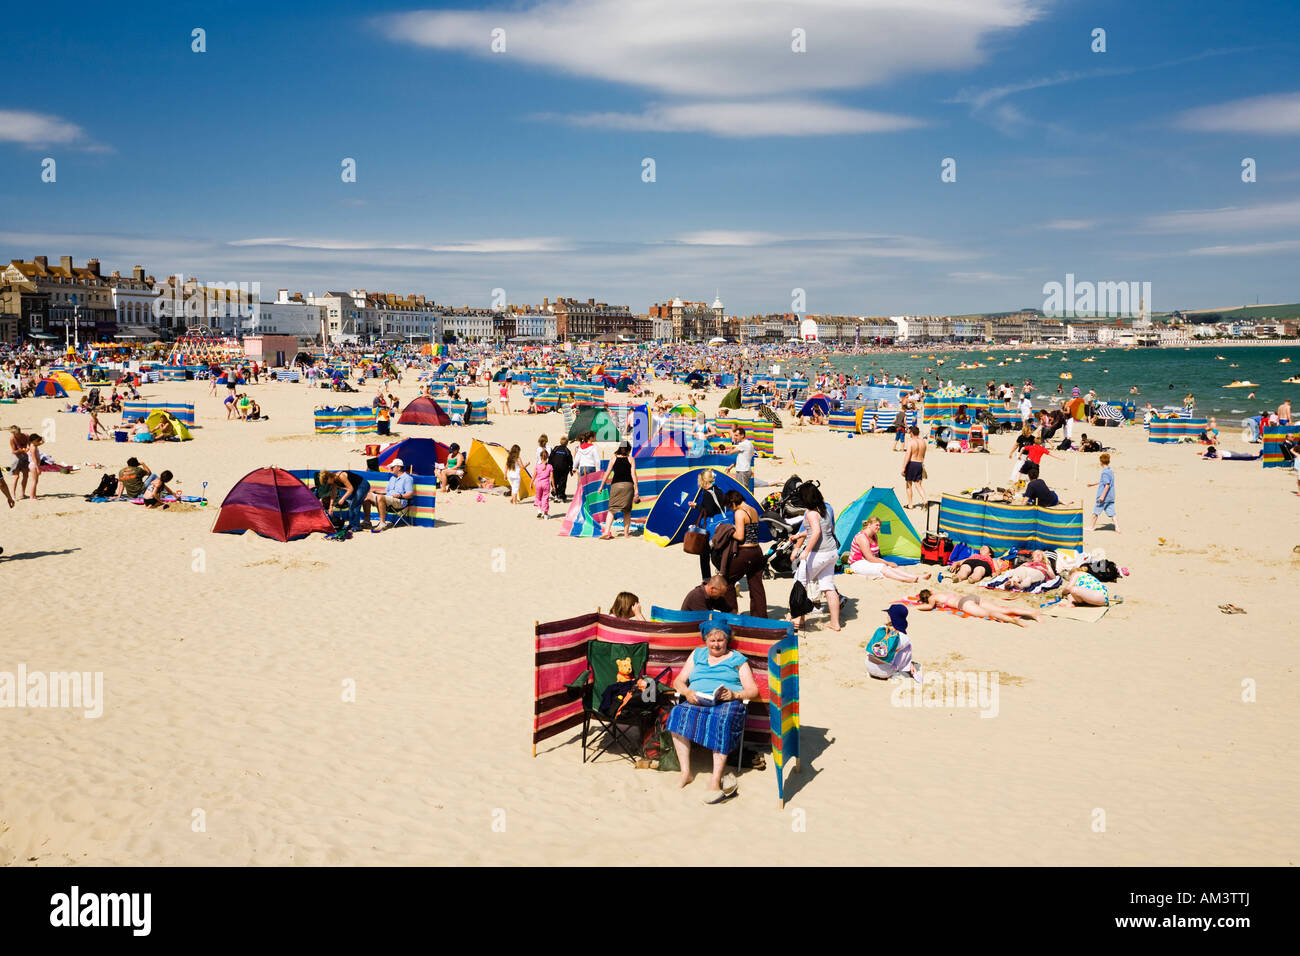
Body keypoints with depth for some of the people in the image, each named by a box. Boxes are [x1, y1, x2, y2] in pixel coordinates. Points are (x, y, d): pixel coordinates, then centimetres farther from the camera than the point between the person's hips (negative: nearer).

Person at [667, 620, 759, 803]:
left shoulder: (738, 659, 17)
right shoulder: (697, 654, 25)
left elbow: (753, 691, 7)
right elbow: (678, 681, 19)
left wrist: (734, 695, -14)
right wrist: (687, 692, -4)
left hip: (727, 704, -3)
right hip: (697, 702, 3)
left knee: (723, 718, -38)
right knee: (678, 713, -31)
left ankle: (715, 779, -44)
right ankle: (685, 771, -34)